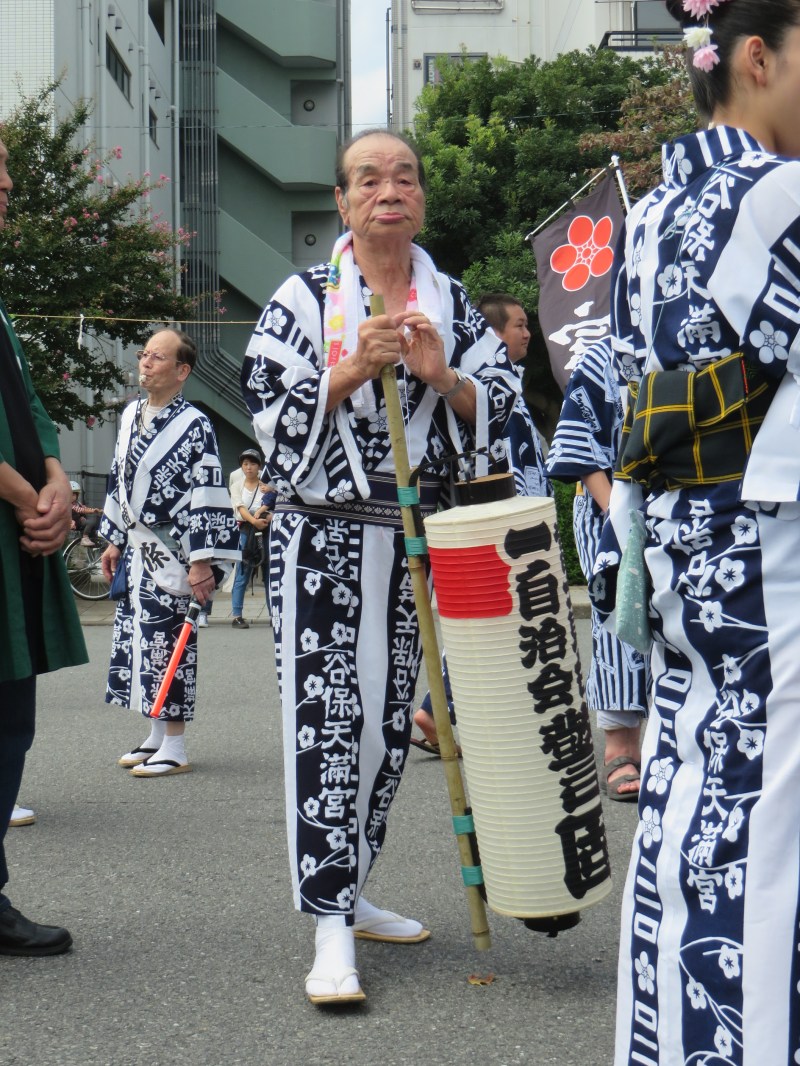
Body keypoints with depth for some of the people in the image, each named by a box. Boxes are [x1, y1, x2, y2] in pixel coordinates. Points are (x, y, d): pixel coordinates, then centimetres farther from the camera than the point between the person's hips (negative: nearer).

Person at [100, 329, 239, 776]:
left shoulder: (194, 426, -14)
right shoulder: (132, 415, 10)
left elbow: (208, 497, -16)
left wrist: (201, 561, -19)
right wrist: (115, 541, 18)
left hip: (170, 554, -8)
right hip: (137, 551, 8)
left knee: (167, 644, -5)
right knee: (134, 639, 11)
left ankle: (175, 748, 4)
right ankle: (157, 736, 23)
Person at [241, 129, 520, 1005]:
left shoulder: (452, 303, 10)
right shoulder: (304, 298, -1)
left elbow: (500, 405, 7)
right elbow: (271, 415, -7)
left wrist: (442, 377, -12)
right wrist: (352, 369, -19)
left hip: (415, 540, 5)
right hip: (322, 537, -5)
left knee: (390, 721, 10)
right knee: (328, 719, -10)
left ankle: (347, 893, 26)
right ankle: (330, 932, -8)